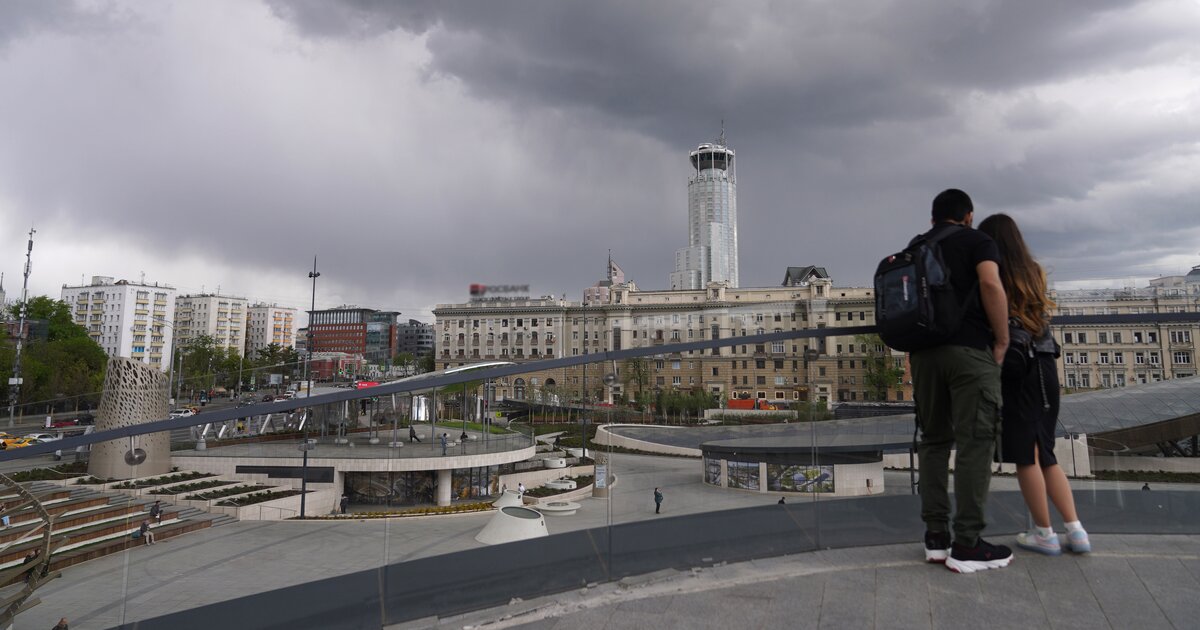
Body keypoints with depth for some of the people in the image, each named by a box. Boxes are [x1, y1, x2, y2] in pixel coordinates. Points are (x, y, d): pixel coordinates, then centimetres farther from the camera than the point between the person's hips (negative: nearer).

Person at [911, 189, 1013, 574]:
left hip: (924, 352, 5)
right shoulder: (978, 241, 5)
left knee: (933, 440, 10)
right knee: (975, 441, -3)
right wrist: (1002, 341, -6)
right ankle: (966, 545, -4)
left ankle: (935, 537, 11)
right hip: (970, 350, -5)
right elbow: (991, 285, -13)